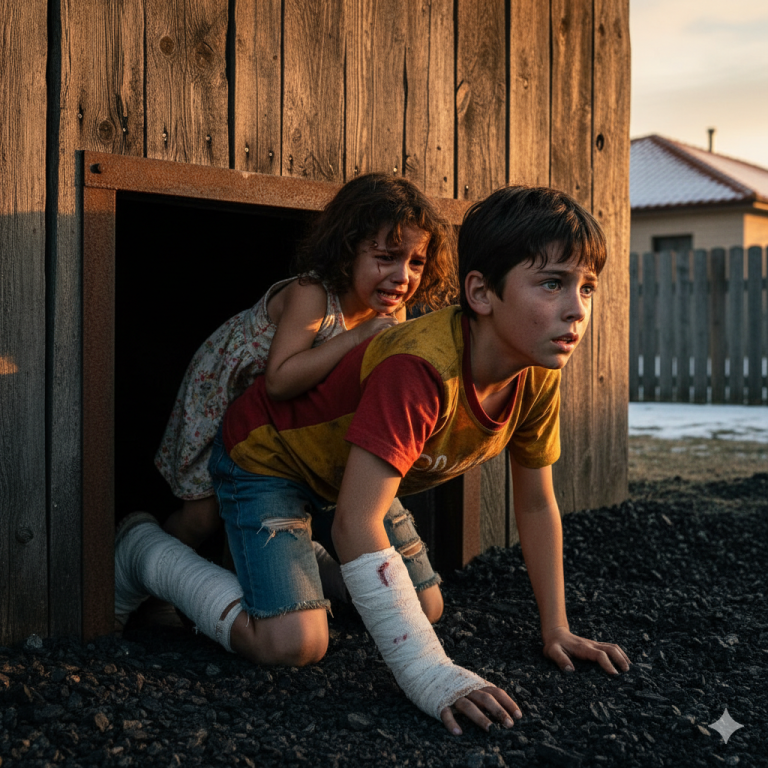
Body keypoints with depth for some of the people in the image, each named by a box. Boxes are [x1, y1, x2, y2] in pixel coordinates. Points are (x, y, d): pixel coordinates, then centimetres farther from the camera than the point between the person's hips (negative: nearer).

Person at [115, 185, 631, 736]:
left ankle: (305, 558, 32)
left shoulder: (539, 374, -15)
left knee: (427, 607, 10)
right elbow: (356, 523, -43)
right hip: (266, 456, -7)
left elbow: (536, 503, -1)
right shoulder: (421, 369, -41)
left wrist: (557, 631, -1)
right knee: (294, 642, -20)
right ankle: (146, 552, 3)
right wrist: (428, 674, -43)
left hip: (346, 472, 8)